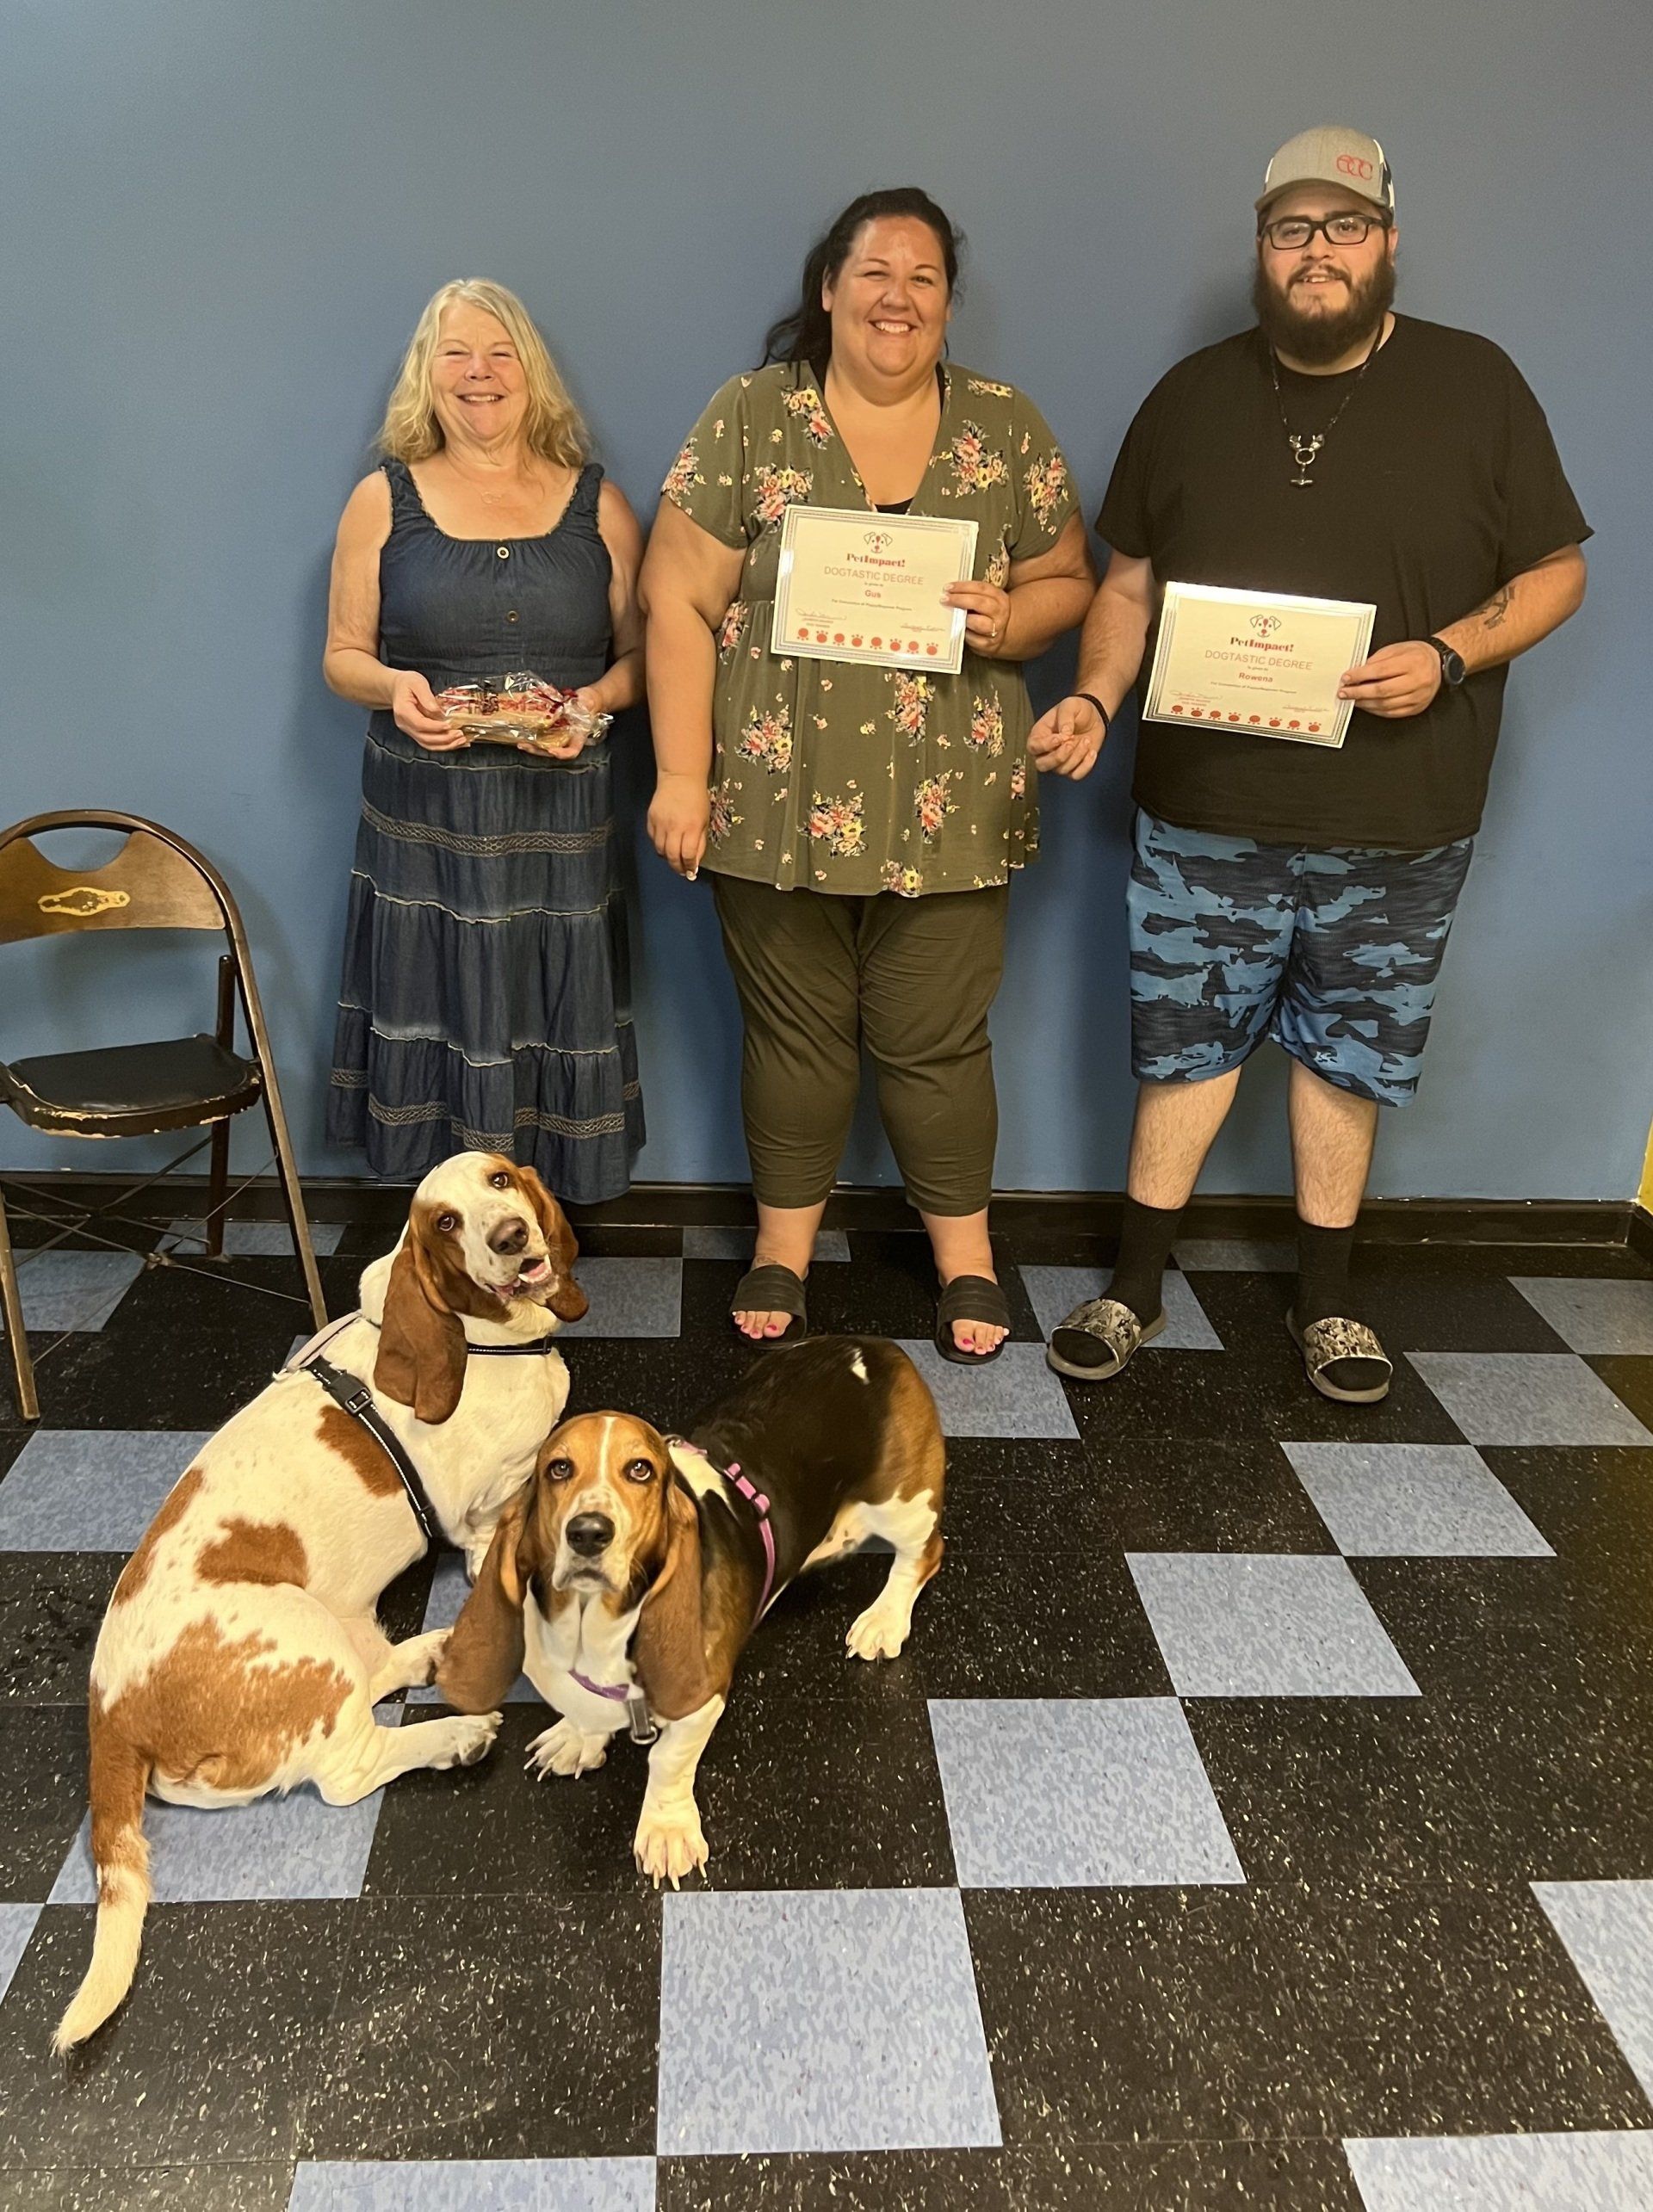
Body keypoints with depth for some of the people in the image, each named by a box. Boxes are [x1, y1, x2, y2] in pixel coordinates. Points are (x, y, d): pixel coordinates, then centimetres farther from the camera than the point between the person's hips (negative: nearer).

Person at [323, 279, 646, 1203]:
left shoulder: (598, 504, 7)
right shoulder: (384, 501, 6)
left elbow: (643, 651, 8)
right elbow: (343, 655, 8)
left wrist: (597, 698, -13)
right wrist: (393, 688, -13)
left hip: (558, 814, 0)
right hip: (424, 818, 0)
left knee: (550, 1015, 2)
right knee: (439, 1013, 2)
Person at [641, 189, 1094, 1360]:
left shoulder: (1006, 427, 5)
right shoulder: (750, 417, 0)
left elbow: (1067, 583, 10)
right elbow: (680, 602, -3)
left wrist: (1009, 618, -13)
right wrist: (683, 776, -8)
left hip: (948, 811, 1)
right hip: (777, 800, 0)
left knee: (935, 1040, 6)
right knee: (797, 1031, 10)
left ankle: (965, 1254, 26)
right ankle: (785, 1245, 29)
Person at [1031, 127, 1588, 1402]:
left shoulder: (1475, 385, 0)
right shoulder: (1196, 396, 7)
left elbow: (1556, 570, 2)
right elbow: (1132, 581, 10)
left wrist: (1449, 655, -16)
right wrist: (1096, 697, -8)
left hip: (1396, 823, -1)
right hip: (1206, 810, 1)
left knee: (1348, 1053, 11)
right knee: (1184, 1044, 7)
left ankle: (1327, 1296, 28)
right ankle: (1137, 1287, 22)